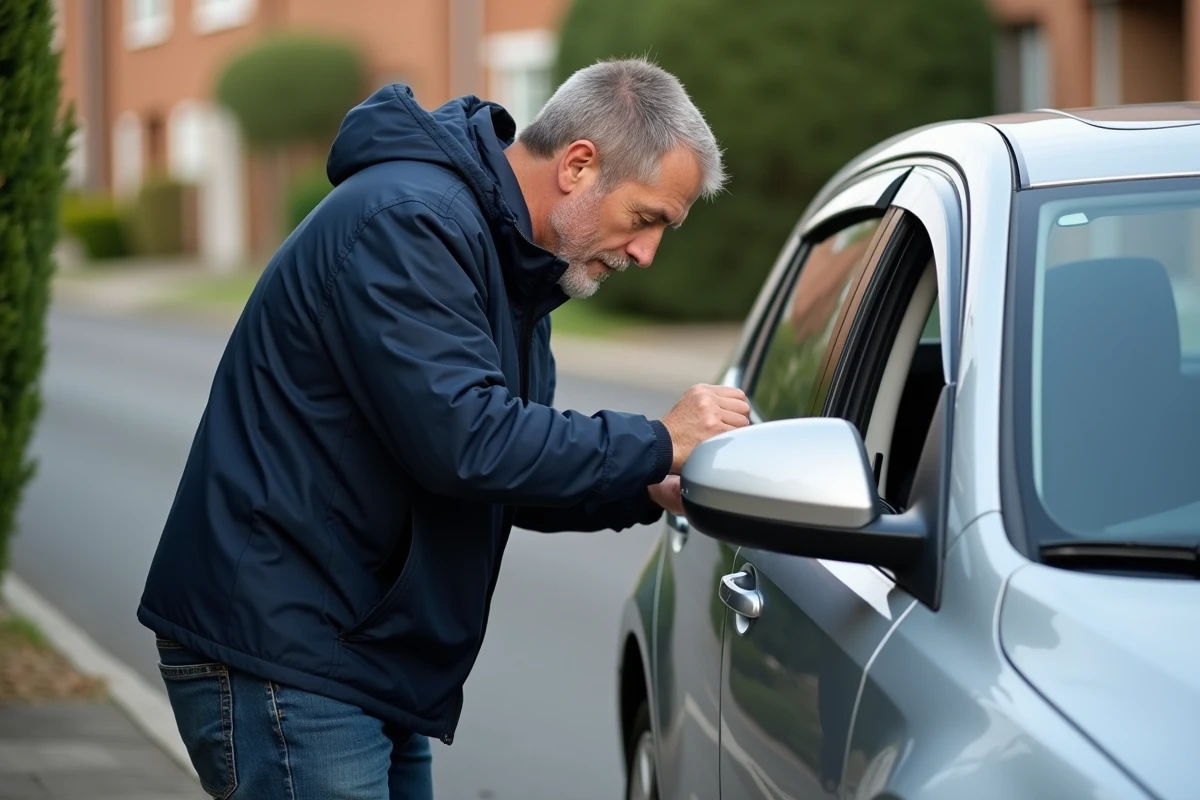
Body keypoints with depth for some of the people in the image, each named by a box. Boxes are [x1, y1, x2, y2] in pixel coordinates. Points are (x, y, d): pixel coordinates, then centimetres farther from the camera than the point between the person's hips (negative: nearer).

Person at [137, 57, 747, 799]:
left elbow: (504, 475, 18)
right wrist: (656, 445, -18)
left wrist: (646, 493, 2)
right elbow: (463, 441, -27)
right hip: (278, 657, -10)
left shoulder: (511, 260, 15)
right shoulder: (408, 219, -18)